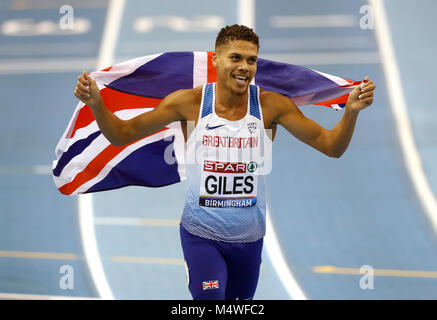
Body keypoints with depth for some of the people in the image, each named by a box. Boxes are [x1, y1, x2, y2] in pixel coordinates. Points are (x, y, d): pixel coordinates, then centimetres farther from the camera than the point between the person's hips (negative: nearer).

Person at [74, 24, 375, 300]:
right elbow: (122, 134, -2)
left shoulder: (271, 105, -6)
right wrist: (96, 103, -20)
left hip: (249, 238, 2)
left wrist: (351, 112, -25)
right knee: (210, 300, -23)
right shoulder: (190, 102, -8)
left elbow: (331, 146, -7)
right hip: (201, 235, -2)